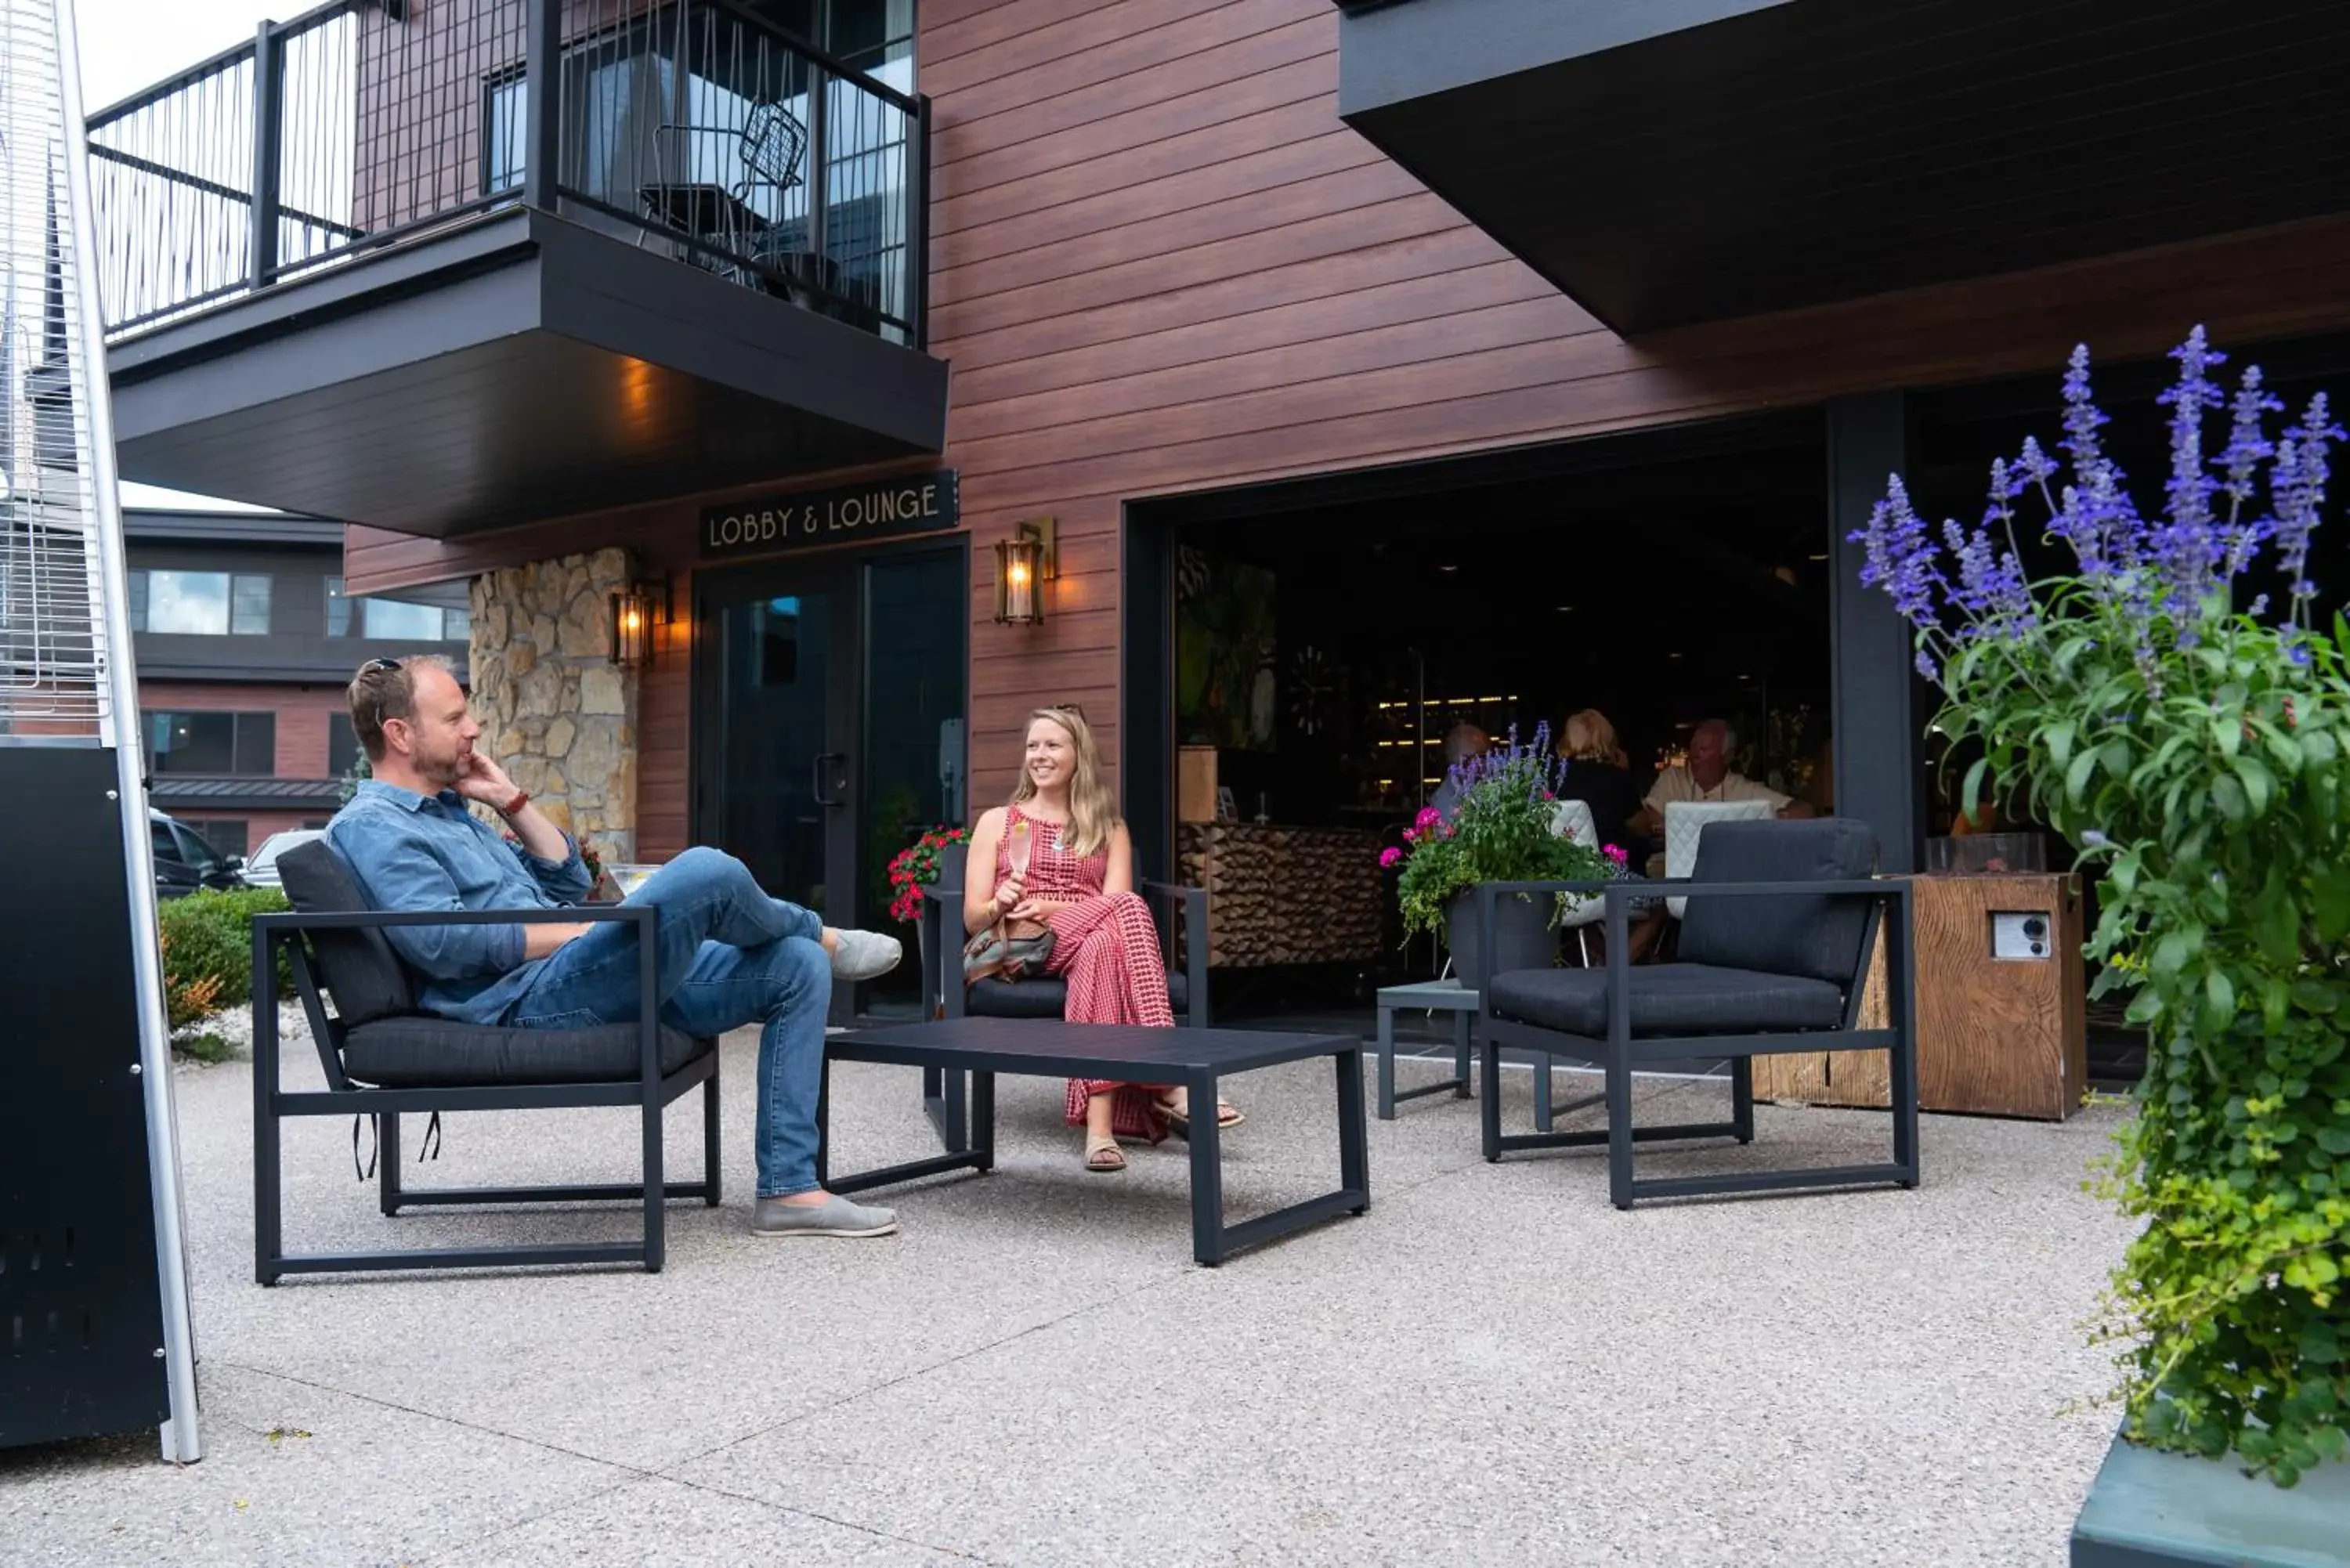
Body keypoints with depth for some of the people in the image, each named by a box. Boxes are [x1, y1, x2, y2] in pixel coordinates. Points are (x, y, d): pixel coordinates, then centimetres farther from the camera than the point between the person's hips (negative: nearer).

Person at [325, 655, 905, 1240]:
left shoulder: (451, 810, 26)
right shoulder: (370, 826, -2)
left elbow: (567, 882, 24)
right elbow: (443, 942, -17)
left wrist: (508, 798, 15)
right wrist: (584, 933, -13)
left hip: (598, 980, 10)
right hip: (530, 997, -10)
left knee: (798, 968, -2)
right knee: (706, 872, -29)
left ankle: (789, 1189, -6)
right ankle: (823, 937, 6)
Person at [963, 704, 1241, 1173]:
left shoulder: (1108, 828, 21)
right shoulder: (997, 822, 19)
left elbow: (1113, 910, 2)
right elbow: (973, 919, 9)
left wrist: (1053, 908, -17)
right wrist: (999, 905, -15)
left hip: (1086, 937, 2)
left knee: (1101, 942, -40)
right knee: (1126, 908, -34)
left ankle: (1100, 1125, -49)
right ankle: (1167, 1083, -44)